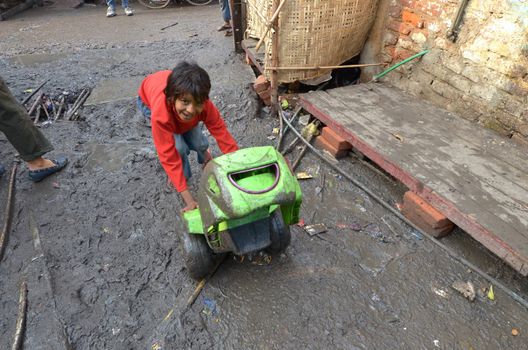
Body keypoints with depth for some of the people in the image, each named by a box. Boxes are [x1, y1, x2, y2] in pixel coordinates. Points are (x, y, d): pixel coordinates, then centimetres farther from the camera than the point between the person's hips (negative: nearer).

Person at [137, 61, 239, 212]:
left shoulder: (204, 105, -39)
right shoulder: (160, 114, -46)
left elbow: (223, 135, -33)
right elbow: (169, 157, -42)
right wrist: (189, 200, -41)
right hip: (148, 100, -2)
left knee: (198, 143, -9)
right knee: (178, 147, -19)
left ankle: (204, 155, 27)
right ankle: (180, 176, 11)